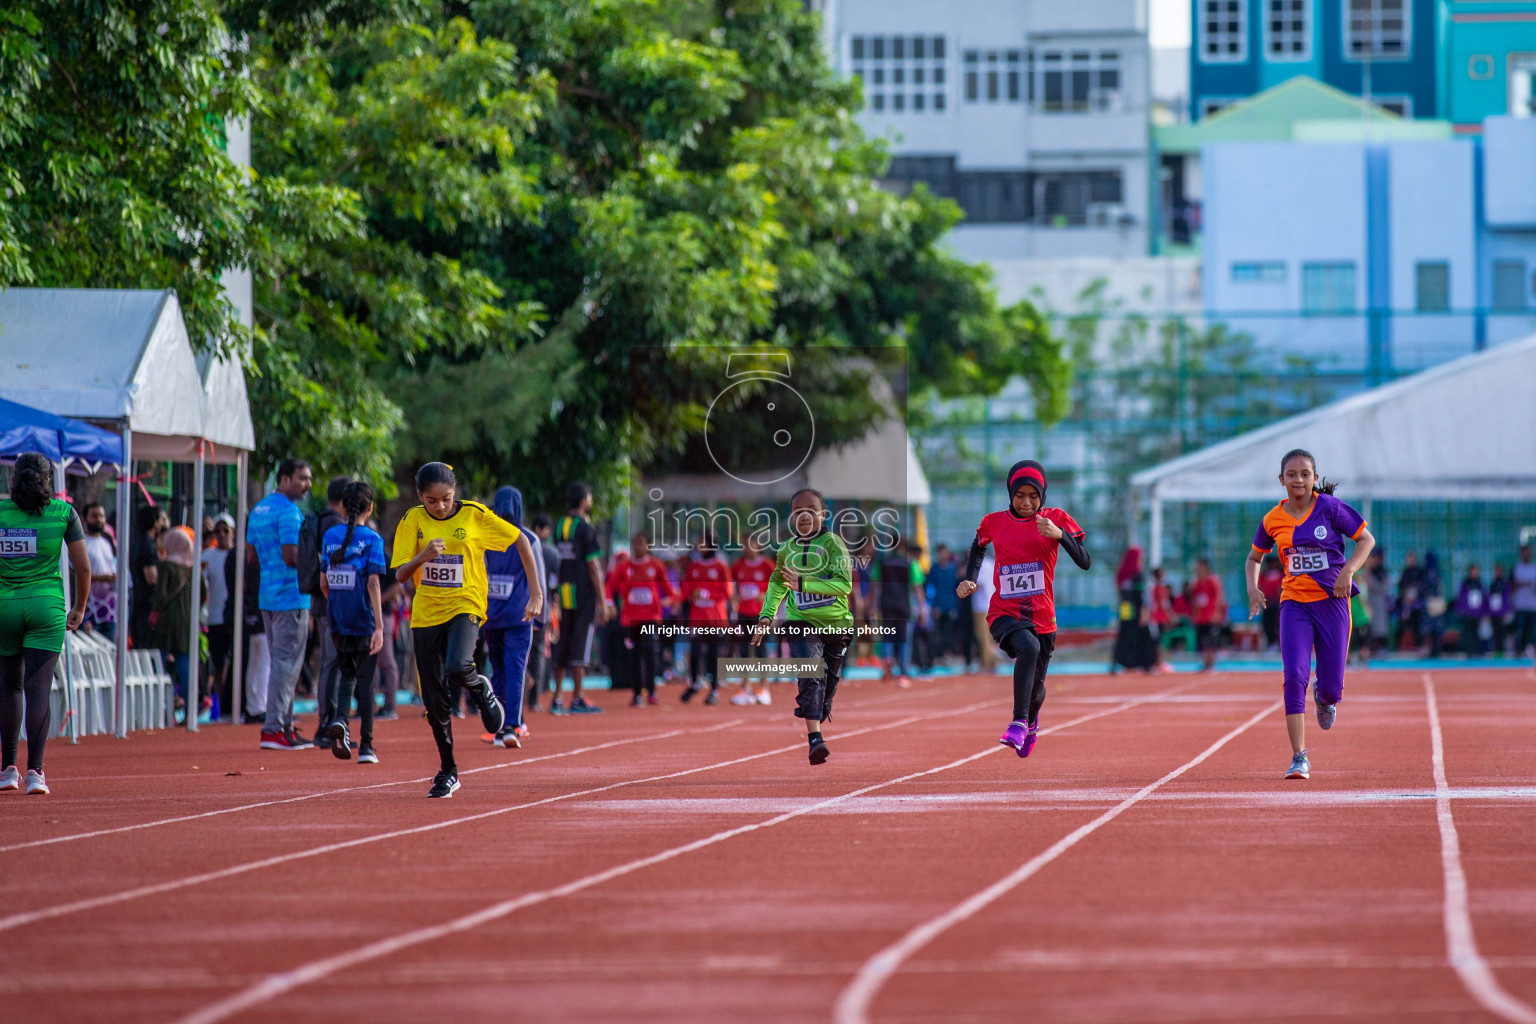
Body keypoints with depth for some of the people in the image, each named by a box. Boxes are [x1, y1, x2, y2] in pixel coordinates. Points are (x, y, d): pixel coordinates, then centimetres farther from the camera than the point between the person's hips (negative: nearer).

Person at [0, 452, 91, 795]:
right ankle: (34, 771, -14)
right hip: (46, 605, -1)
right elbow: (83, 565, 1)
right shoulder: (63, 513, 1)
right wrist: (79, 608, 15)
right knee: (38, 688, -4)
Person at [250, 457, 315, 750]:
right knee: (286, 663, -7)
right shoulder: (289, 512, -14)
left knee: (279, 663, 14)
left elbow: (251, 556, 19)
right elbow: (292, 557, -20)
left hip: (267, 595, 9)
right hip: (291, 597, -9)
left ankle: (285, 725, 17)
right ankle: (274, 729, -9)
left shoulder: (258, 510, 15)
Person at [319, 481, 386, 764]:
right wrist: (379, 625, -15)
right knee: (365, 680, 6)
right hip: (364, 621, -3)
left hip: (337, 621, 3)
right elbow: (373, 583, -14)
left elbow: (324, 583, 7)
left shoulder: (330, 536, 4)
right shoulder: (372, 539, -8)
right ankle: (366, 746, 8)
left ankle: (339, 719, -12)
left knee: (346, 674, 16)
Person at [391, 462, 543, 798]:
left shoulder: (474, 515, -5)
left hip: (465, 605, -3)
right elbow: (400, 575, -4)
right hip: (426, 613, 3)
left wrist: (535, 590, 2)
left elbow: (520, 540, 5)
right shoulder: (413, 521, 0)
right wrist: (423, 556, -25)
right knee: (435, 701, 3)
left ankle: (481, 690, 4)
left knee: (457, 668, -32)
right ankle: (447, 772, 19)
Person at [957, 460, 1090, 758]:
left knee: (1036, 687, 13)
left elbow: (1085, 562, -10)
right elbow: (978, 547, 25)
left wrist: (1059, 535, -26)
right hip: (1003, 614, -1)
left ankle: (1031, 722, 50)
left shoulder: (1056, 519, -2)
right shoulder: (994, 522, 3)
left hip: (1041, 617, 1)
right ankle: (1019, 722, -35)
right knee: (1028, 646, -35)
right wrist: (970, 580, 8)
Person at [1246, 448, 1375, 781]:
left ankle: (1324, 697, 42)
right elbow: (1254, 558, 19)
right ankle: (1299, 758, -16)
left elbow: (1367, 539, 0)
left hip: (1332, 602, -1)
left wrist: (1348, 570, -16)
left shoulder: (1329, 507, -6)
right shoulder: (1273, 520, 2)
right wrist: (1252, 588, 0)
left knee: (1331, 689, 0)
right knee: (1294, 675, -19)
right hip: (1295, 603, 1)